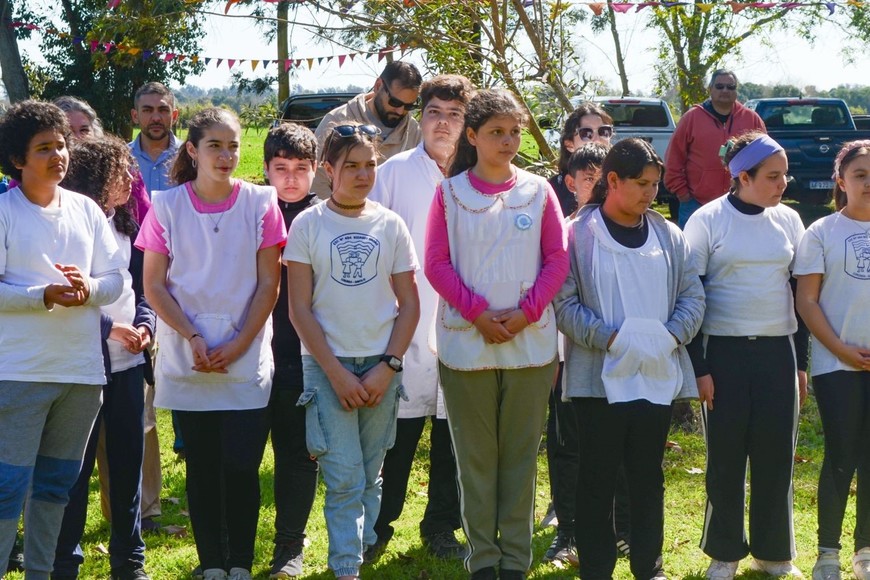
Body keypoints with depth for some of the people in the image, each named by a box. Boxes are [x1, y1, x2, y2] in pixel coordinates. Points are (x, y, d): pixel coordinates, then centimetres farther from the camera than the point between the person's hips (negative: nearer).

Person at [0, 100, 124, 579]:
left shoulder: (86, 210, 9)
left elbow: (116, 279, 8)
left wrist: (89, 287, -14)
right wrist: (45, 296, -23)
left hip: (82, 370, 5)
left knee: (56, 484, 14)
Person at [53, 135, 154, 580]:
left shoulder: (126, 224, 10)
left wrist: (144, 325, -3)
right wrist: (110, 327, -13)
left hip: (128, 360, 6)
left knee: (129, 459, 10)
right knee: (77, 464, -1)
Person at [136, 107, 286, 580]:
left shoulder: (260, 203, 1)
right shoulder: (166, 206, 1)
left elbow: (269, 283, 0)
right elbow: (154, 285, 1)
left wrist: (238, 345, -7)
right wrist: (194, 339, -9)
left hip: (246, 360, 0)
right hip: (187, 359, 1)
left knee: (241, 466, -4)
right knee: (202, 466, 5)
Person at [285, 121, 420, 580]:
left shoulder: (389, 225, 5)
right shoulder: (308, 225, -2)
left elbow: (409, 305, 6)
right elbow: (300, 309, -4)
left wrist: (388, 367, -6)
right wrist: (336, 372, -10)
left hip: (381, 366, 3)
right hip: (327, 365, -2)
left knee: (369, 476, 9)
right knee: (344, 477, -8)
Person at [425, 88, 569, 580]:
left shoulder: (538, 190, 4)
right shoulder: (450, 192, 2)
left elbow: (558, 259, 1)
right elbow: (436, 263, -3)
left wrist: (525, 312, -11)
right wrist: (478, 313, -13)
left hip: (530, 340, 1)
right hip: (466, 341, -1)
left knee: (521, 453, 6)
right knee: (476, 454, 6)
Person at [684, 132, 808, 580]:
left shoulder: (788, 220, 6)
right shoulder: (708, 221, -5)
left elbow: (800, 292, 12)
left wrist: (801, 362, 9)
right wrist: (699, 367, -8)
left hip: (778, 352, 3)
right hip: (725, 352, -3)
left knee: (776, 455, 5)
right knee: (726, 457, 3)